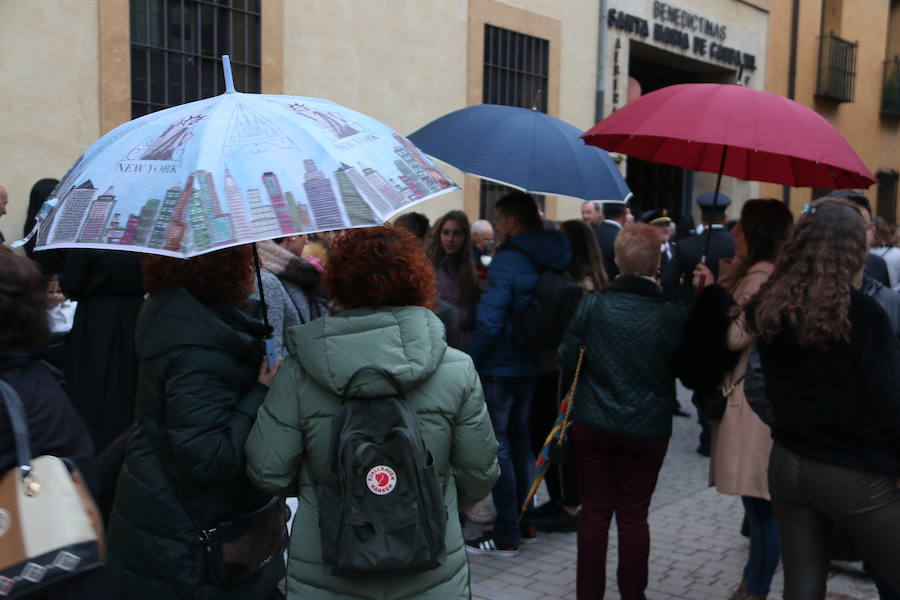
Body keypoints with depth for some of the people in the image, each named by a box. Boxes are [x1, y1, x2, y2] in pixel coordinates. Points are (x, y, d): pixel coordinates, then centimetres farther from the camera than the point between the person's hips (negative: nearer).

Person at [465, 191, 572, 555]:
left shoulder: (508, 261, -19)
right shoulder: (551, 260, 6)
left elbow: (489, 321, -23)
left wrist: (470, 361, -12)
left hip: (499, 368, -8)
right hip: (531, 365, 8)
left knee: (497, 449, 0)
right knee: (520, 443, 19)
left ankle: (506, 536, 5)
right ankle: (524, 522, 29)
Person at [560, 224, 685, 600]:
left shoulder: (592, 305, -12)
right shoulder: (673, 317, -13)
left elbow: (568, 359, -3)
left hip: (593, 424, 1)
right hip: (648, 430, -1)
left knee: (594, 512, 12)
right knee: (634, 516, 11)